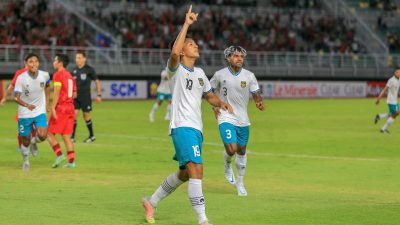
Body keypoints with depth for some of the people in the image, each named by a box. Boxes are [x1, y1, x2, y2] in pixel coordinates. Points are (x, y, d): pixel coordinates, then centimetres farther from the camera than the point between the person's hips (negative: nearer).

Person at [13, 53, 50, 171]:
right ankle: (26, 160, 38)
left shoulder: (45, 75, -11)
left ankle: (34, 141, 18)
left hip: (40, 112, 1)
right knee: (26, 141, 9)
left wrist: (47, 103, 13)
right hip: (24, 114, -1)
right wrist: (26, 105, -36)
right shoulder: (21, 78, -18)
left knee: (42, 136, -19)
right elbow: (16, 97, -18)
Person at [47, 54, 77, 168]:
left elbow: (57, 92, -18)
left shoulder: (58, 75, -9)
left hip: (60, 108, -8)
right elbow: (74, 94, 19)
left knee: (50, 133, 1)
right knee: (66, 136, 9)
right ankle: (71, 161, 3)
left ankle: (59, 155, -14)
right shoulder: (70, 76, 16)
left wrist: (53, 108, -21)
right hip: (70, 107, 8)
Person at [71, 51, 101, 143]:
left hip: (85, 97, -4)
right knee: (74, 114, -7)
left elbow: (97, 81, -1)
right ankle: (72, 137, -4)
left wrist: (99, 95, -2)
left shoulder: (89, 69, -6)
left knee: (86, 115, 3)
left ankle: (92, 136, 20)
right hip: (76, 96, 4)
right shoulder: (74, 70, 7)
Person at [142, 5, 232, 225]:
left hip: (196, 128, 9)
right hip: (182, 126, -9)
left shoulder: (200, 73, 17)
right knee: (196, 169, -21)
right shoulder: (177, 69, -5)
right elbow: (174, 52, -27)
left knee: (184, 174, 17)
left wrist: (221, 103, 7)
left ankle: (152, 202, 36)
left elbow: (209, 95, 30)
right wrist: (186, 24, -23)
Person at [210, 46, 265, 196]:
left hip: (243, 120, 3)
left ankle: (240, 183, 27)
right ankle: (227, 166, 18)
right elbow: (210, 91, 10)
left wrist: (259, 102, -23)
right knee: (231, 149, -18)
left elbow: (256, 94, -1)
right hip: (226, 118, -3)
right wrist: (215, 106, -2)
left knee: (241, 151, 11)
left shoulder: (249, 76, -2)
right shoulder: (220, 75, -5)